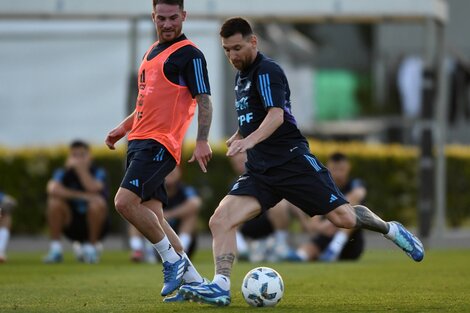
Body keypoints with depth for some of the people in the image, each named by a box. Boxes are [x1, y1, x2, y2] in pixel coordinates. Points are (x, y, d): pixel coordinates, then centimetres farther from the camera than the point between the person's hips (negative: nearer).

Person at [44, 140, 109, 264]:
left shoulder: (98, 172, -6)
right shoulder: (63, 173, -3)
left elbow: (93, 189, -29)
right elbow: (52, 189, -27)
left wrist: (80, 168, -24)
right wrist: (82, 196, -31)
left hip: (94, 225, -1)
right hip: (71, 227, 1)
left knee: (98, 202, -31)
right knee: (55, 201, -24)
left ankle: (91, 247, -12)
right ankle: (55, 249, -15)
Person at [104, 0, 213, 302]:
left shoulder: (190, 54, -7)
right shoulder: (153, 51, 20)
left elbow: (204, 101, -12)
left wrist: (202, 142, -22)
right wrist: (125, 126, 24)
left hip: (159, 143, -9)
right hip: (140, 140, 9)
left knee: (125, 201, -21)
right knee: (152, 215, 5)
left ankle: (174, 260, -6)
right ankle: (194, 281, 10)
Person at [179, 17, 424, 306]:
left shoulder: (267, 70, -10)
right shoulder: (242, 76, 17)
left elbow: (276, 115, -26)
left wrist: (250, 140, -41)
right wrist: (238, 137, 21)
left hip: (293, 161, -7)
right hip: (259, 172, 7)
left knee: (343, 217, -10)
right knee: (220, 221, -14)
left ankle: (391, 230, 19)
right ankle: (221, 287, -20)